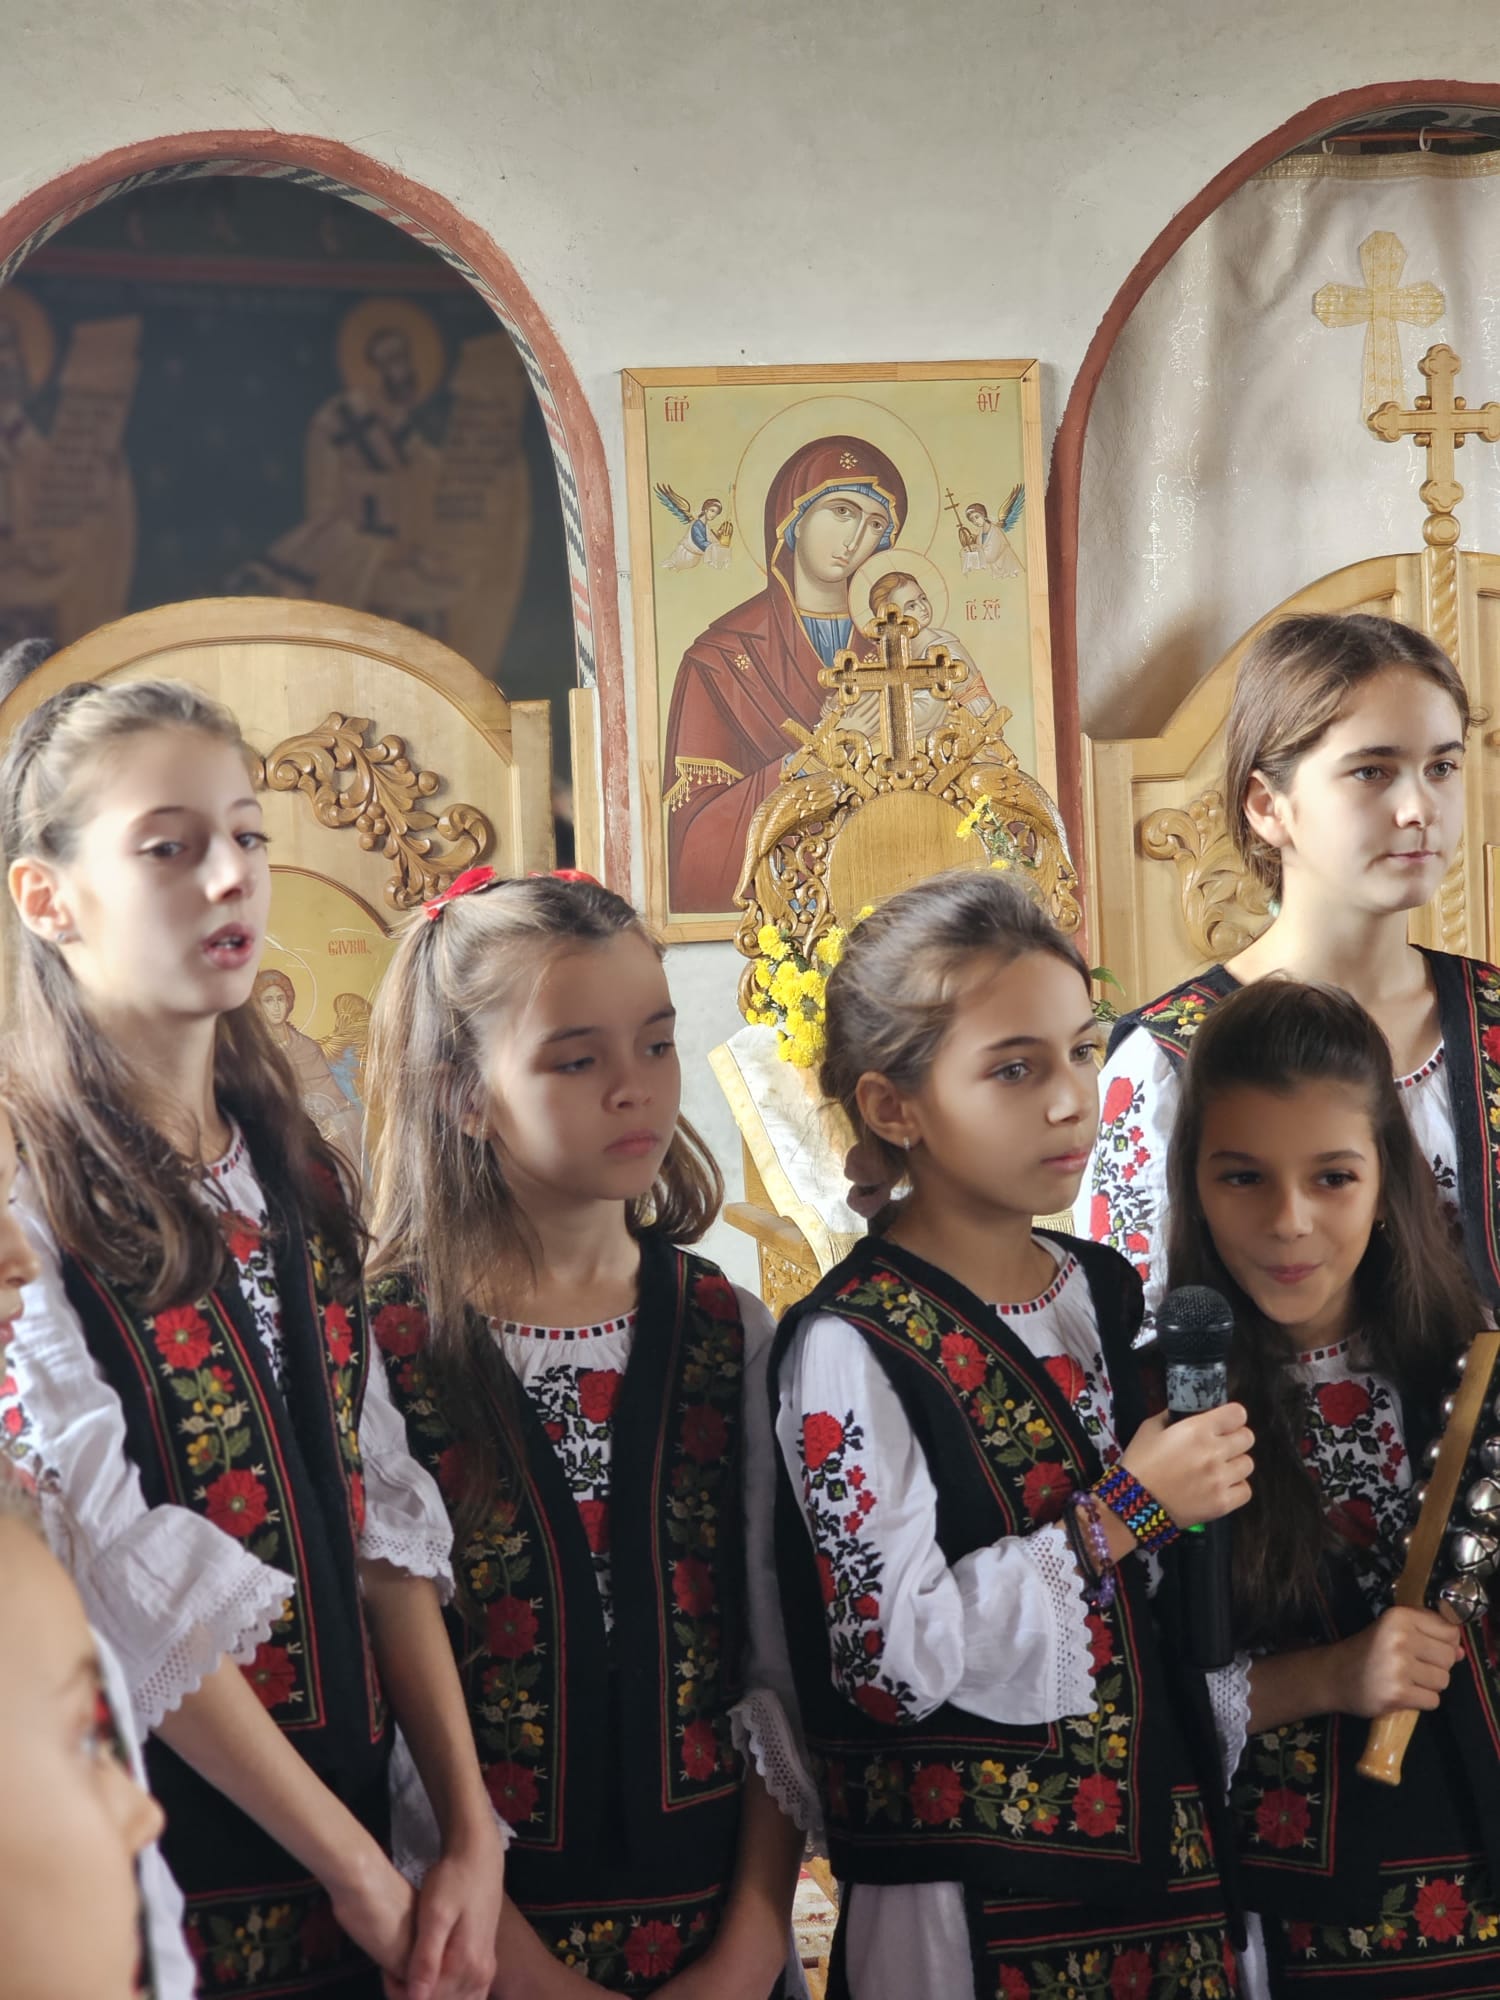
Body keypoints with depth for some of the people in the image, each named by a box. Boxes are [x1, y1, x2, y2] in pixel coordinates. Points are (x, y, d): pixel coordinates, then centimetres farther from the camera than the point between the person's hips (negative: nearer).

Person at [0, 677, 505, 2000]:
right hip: (146, 1864, -6)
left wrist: (474, 1833, -4)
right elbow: (124, 1589, -17)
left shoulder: (295, 1172, 8)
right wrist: (358, 1870, -14)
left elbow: (381, 1512, 4)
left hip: (348, 1826, 6)